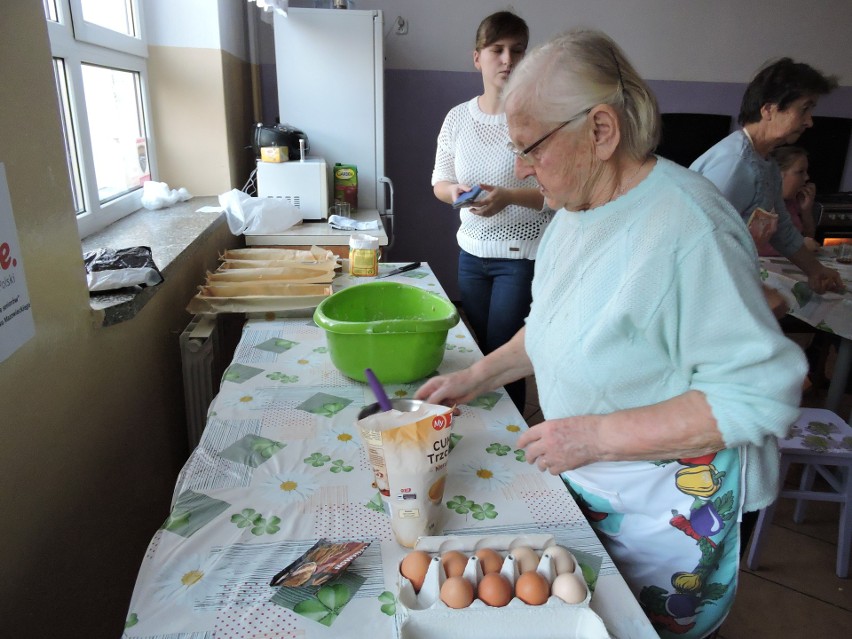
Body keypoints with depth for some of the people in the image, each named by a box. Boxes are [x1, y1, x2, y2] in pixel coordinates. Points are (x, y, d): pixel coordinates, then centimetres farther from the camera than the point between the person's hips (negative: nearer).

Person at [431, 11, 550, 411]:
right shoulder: (458, 117, 5)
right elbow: (439, 182, 12)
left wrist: (509, 196, -24)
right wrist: (453, 191, -10)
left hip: (522, 256, -5)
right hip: (472, 252, 5)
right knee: (478, 349, 15)